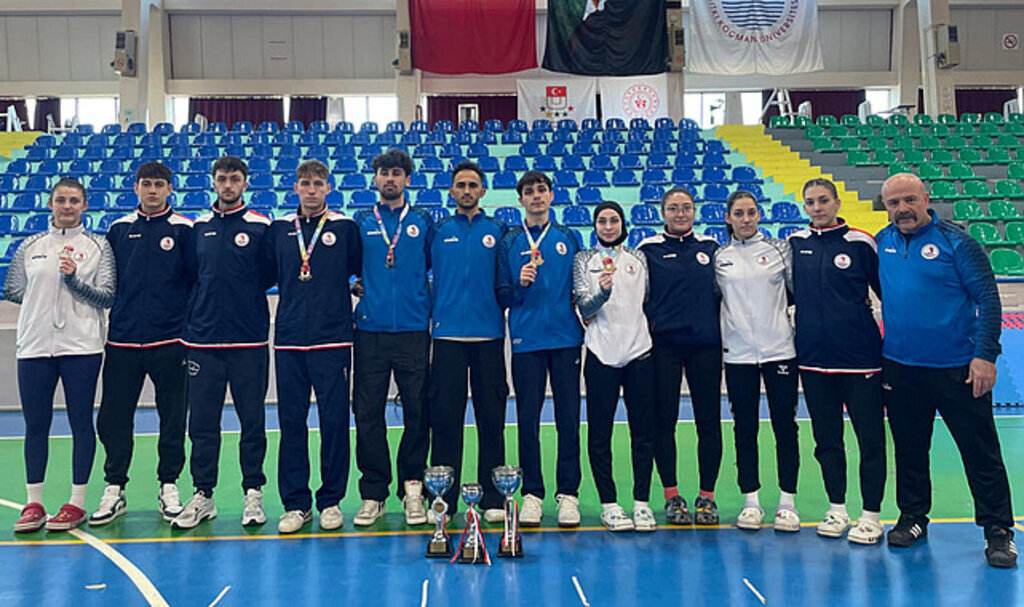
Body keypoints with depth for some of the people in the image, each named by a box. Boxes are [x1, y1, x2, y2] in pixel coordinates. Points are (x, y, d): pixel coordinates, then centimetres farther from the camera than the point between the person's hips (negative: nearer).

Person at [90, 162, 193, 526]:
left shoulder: (184, 230, 1)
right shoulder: (119, 229, 11)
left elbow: (198, 282, 1)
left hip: (170, 341, -3)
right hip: (122, 340, 3)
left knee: (173, 418, 5)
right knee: (113, 418, 5)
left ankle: (168, 487, 18)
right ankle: (114, 489, 18)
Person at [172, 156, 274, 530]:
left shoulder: (261, 227, 1)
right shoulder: (198, 227, 11)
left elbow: (270, 277, 4)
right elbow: (189, 276, 17)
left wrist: (245, 295, -4)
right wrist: (192, 313, 7)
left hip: (249, 340, -3)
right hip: (203, 339, 3)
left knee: (252, 421, 4)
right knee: (202, 422, 6)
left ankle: (253, 493, 15)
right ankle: (203, 495, 18)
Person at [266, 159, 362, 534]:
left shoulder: (345, 227, 3)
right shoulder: (278, 229, 10)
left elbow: (361, 268, 10)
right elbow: (268, 274, 16)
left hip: (333, 340, -2)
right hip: (288, 340, 2)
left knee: (334, 422, 0)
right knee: (291, 424, 5)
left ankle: (330, 501, 14)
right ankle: (295, 503, 15)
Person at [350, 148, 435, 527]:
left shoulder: (423, 222, 9)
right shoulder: (360, 223, 11)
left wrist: (430, 304, 3)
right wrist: (355, 288, 2)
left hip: (413, 329, -1)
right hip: (370, 329, 1)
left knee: (416, 411, 1)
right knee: (367, 413, 2)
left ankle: (412, 488, 14)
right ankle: (373, 493, 12)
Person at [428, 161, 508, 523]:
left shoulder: (497, 232, 10)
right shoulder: (439, 231, 10)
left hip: (489, 334, 0)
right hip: (447, 334, 0)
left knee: (491, 418, 3)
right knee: (444, 417, 2)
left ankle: (493, 498, 12)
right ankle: (443, 497, 11)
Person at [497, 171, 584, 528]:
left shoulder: (569, 239, 10)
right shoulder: (510, 243, 8)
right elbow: (502, 297, 5)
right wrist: (520, 284, -13)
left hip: (566, 338, 1)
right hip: (526, 341, 0)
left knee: (568, 419, 2)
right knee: (528, 420, 1)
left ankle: (568, 493, 11)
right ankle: (532, 493, 12)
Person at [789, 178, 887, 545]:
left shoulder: (860, 243, -4)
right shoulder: (795, 243, 6)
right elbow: (789, 292, 18)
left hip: (860, 356, -3)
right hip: (813, 358, 4)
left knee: (870, 438, 2)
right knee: (826, 438, 12)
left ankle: (870, 515, 15)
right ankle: (837, 509, 25)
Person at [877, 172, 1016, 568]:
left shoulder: (955, 241, -8)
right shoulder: (882, 243, 5)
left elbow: (987, 299, -9)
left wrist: (985, 355, -15)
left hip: (957, 368, -4)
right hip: (899, 367, 4)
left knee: (980, 451, 3)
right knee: (909, 449, 15)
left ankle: (997, 529, 15)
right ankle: (912, 516, 30)